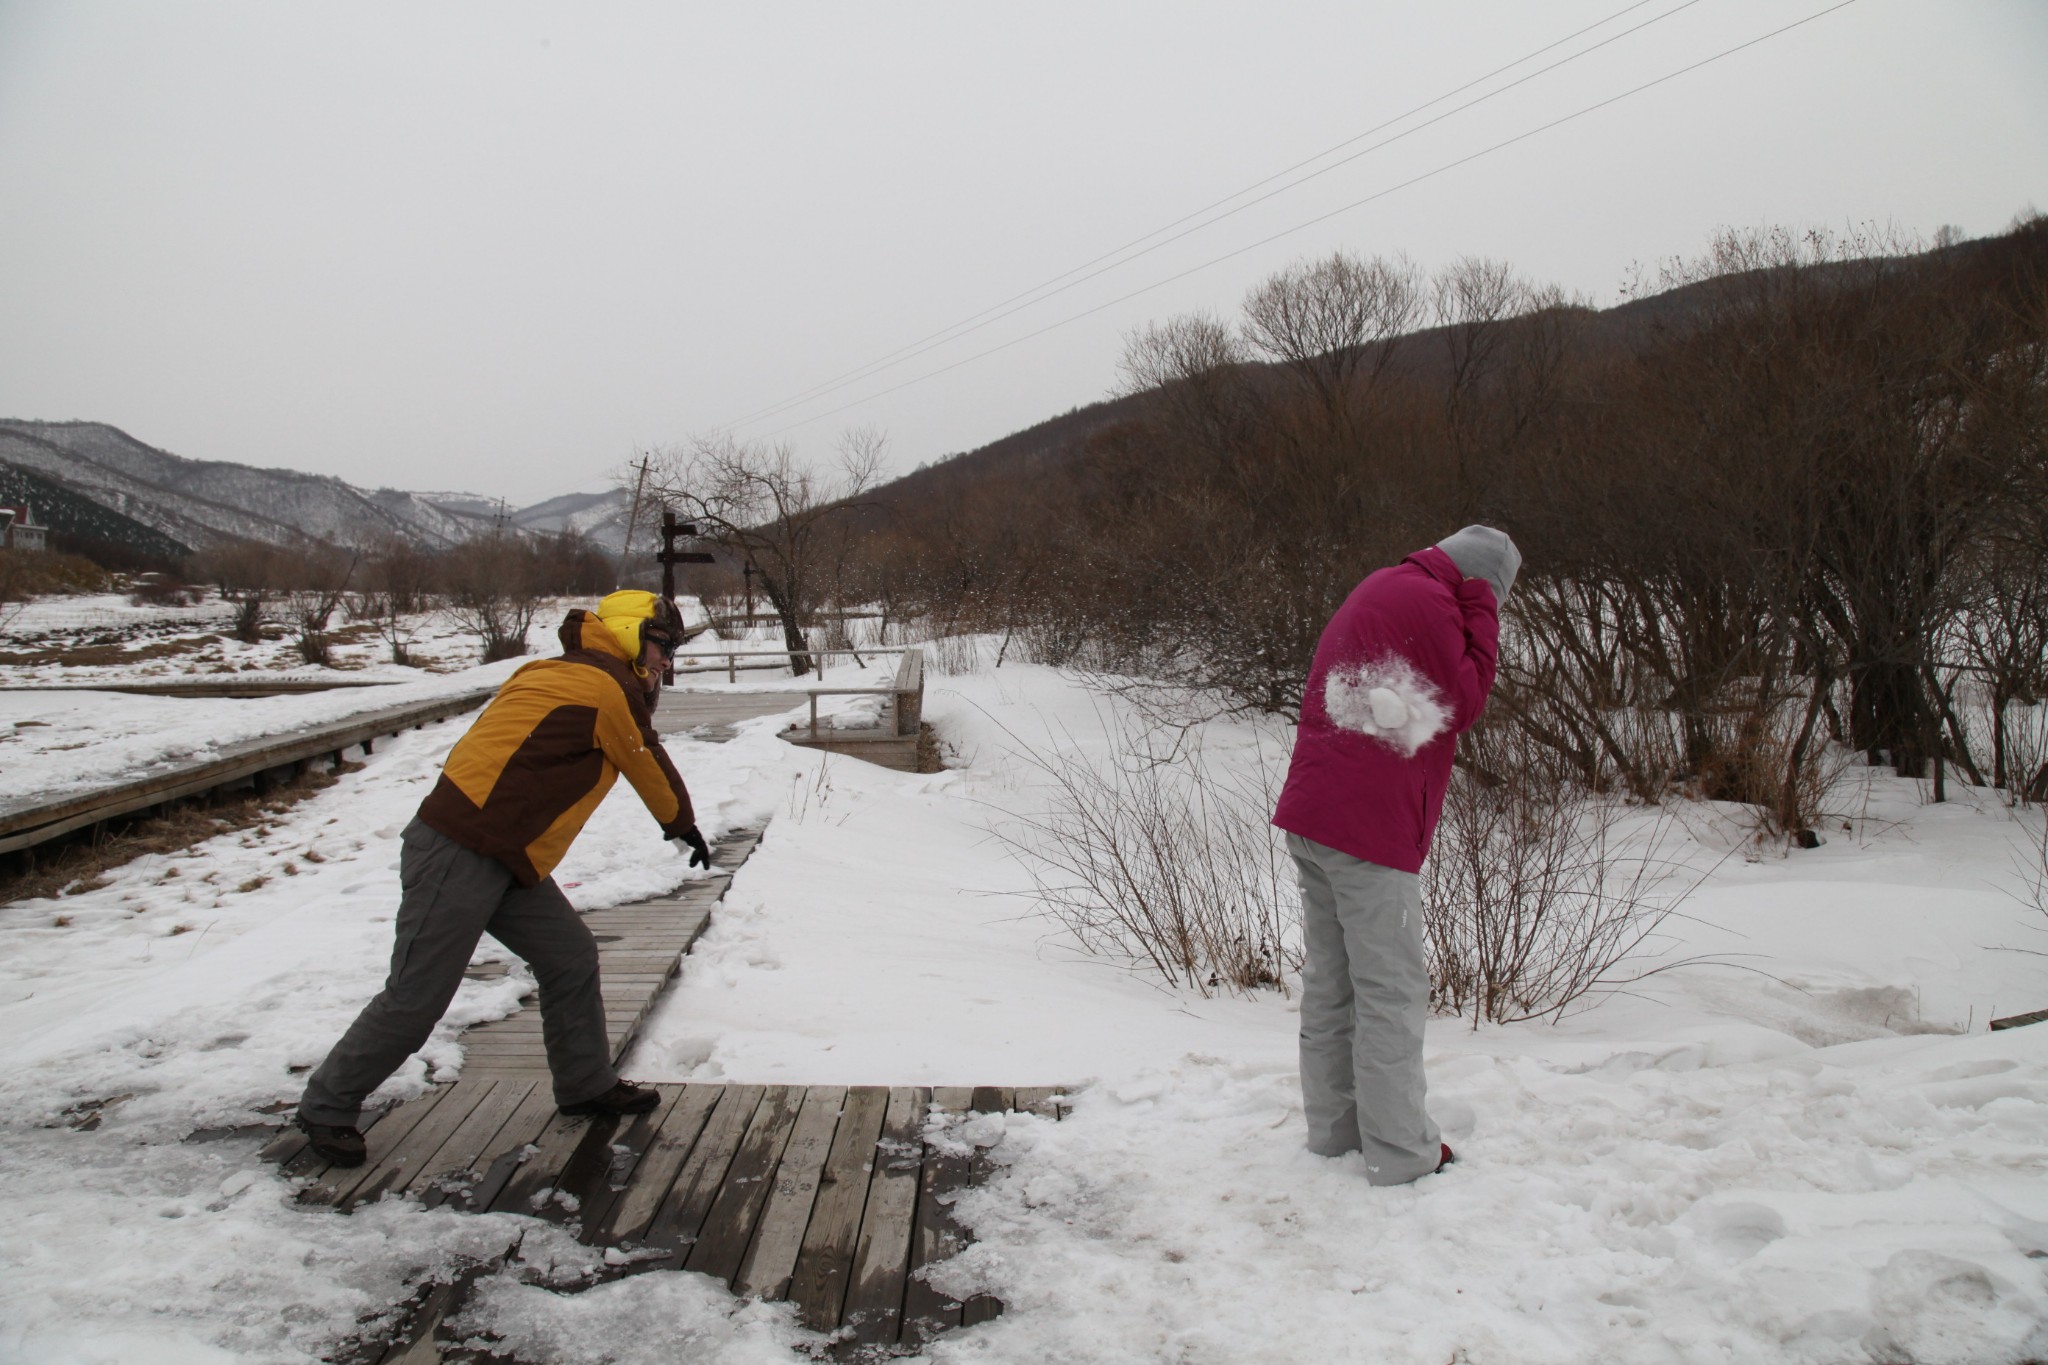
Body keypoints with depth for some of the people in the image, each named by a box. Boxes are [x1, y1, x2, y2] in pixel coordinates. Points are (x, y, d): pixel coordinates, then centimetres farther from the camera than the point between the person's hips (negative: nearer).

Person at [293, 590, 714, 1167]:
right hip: (458, 857, -10)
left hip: (505, 860, 10)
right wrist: (685, 827, 19)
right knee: (416, 998, -1)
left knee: (571, 958, 11)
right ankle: (328, 1106, 15)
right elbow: (651, 769, 2)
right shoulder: (609, 688, -10)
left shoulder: (556, 674, 16)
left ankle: (586, 1084, 23)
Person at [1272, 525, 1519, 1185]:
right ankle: (1401, 1154, 5)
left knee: (1331, 981, 15)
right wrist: (1479, 611, -1)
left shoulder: (1378, 589, 21)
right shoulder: (1428, 602, -9)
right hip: (1370, 827, -10)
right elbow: (1464, 700, -7)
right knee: (1392, 990, -2)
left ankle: (1333, 1129, 24)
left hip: (1309, 813, 10)